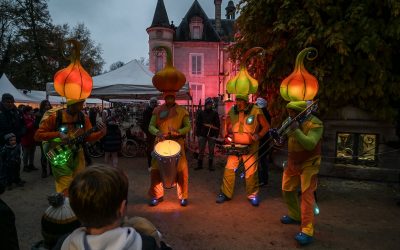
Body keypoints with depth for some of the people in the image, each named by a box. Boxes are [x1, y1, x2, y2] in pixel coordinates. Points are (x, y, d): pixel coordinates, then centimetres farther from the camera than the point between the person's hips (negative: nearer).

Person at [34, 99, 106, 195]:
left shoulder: (83, 117, 0)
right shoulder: (55, 116, -12)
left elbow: (88, 137, 0)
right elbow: (38, 135, -10)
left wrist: (101, 133, -18)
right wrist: (58, 134, -22)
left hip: (77, 155, 4)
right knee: (66, 190, -6)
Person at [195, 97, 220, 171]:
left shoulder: (215, 113, 6)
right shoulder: (201, 113, 9)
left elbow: (217, 125, 4)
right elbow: (198, 123, 7)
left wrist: (217, 134, -3)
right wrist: (198, 133, 0)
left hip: (212, 135, -1)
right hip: (202, 134, 1)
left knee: (211, 151, 5)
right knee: (201, 150, 3)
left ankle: (210, 165, 14)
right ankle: (199, 165, 12)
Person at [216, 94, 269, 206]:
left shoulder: (256, 111, -8)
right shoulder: (232, 111, 2)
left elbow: (266, 126, -1)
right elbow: (228, 124, 20)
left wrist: (258, 136, -13)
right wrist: (229, 133, 4)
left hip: (250, 146, -3)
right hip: (234, 145, 3)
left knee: (251, 171, 1)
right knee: (229, 169, 1)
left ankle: (252, 194, 19)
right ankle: (226, 193, 14)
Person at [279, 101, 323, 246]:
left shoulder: (315, 124, -18)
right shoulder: (293, 122, 4)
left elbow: (310, 144, -30)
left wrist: (296, 130, -34)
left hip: (308, 165, -7)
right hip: (293, 163, 8)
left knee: (307, 195, -12)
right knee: (287, 190, 16)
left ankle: (307, 231, -10)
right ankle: (295, 215, 37)